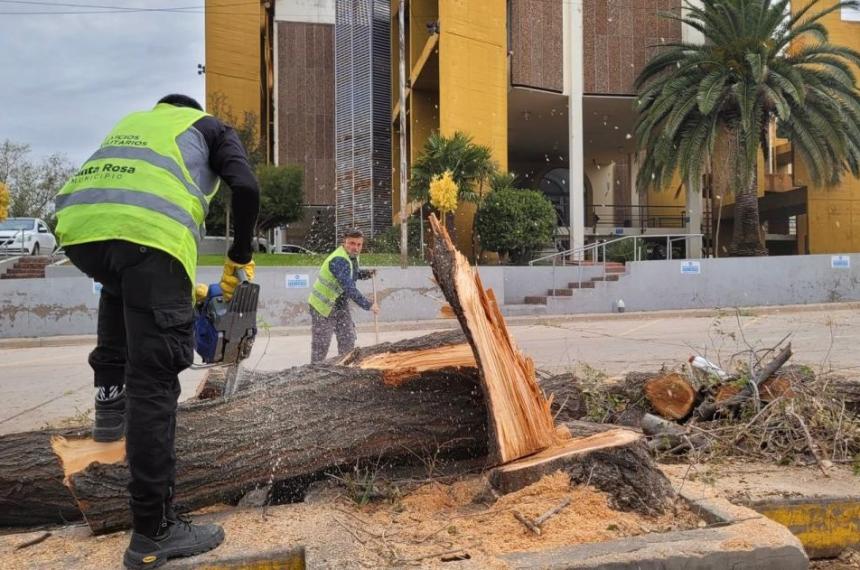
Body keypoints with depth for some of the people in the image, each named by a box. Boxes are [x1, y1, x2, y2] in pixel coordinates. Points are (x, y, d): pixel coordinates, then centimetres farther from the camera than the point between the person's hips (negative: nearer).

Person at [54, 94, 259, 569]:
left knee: (120, 289, 39)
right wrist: (239, 257, 18)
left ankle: (110, 398, 25)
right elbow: (246, 189, 6)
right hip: (148, 231, -5)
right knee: (154, 382, -1)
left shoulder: (131, 120, 40)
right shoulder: (212, 128, 27)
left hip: (78, 225, 5)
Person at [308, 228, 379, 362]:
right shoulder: (339, 260, -28)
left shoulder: (353, 256, 2)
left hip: (341, 306, 9)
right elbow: (349, 288, -36)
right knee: (321, 345, -1)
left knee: (348, 341, 9)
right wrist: (368, 305, -34)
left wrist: (366, 273, 2)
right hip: (323, 306, -9)